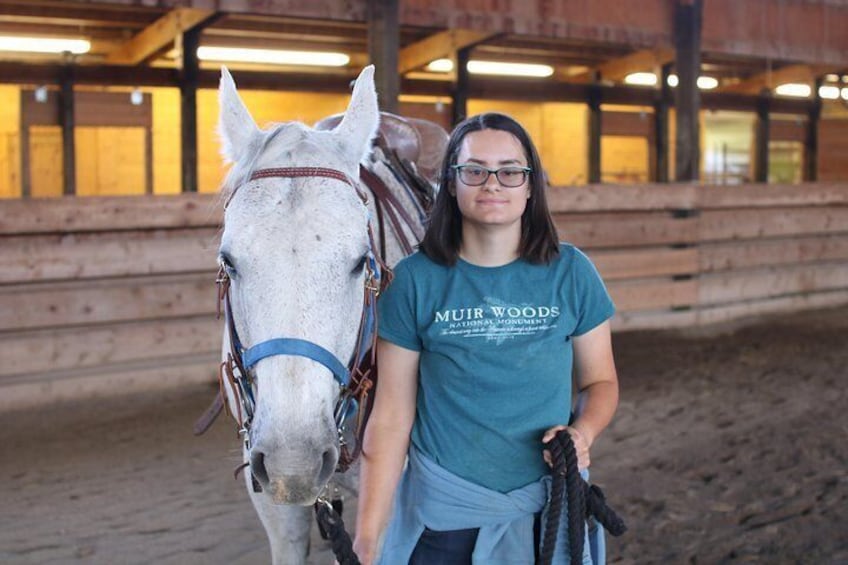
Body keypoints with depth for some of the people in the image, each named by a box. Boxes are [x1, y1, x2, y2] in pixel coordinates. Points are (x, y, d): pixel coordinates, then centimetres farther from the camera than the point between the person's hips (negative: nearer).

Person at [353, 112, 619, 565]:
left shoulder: (570, 272, -3)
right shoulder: (414, 280, -7)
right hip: (443, 514, -1)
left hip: (552, 508, 2)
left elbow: (600, 381, 7)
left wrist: (583, 432, -15)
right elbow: (391, 416, -6)